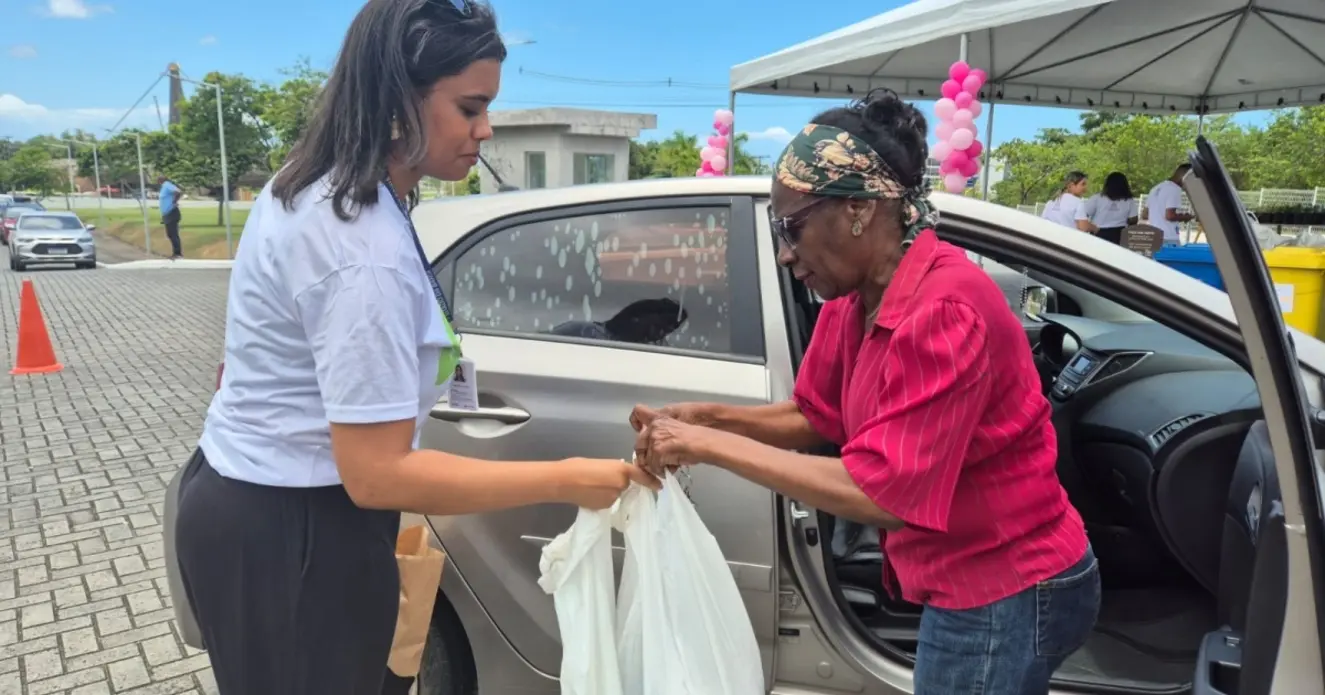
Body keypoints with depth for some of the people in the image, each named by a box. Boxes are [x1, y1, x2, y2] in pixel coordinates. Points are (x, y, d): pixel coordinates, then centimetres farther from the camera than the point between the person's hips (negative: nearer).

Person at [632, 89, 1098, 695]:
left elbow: (883, 492, -32)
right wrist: (705, 418, -9)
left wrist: (710, 447, -29)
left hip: (1006, 594, -8)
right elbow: (815, 417, 7)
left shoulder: (945, 309, -28)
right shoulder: (853, 300, -2)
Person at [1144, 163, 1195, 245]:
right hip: (1169, 239, -9)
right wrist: (1185, 217, -2)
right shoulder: (1175, 189, -10)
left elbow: (1145, 215, 18)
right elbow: (1169, 216, -19)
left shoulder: (1156, 188, 16)